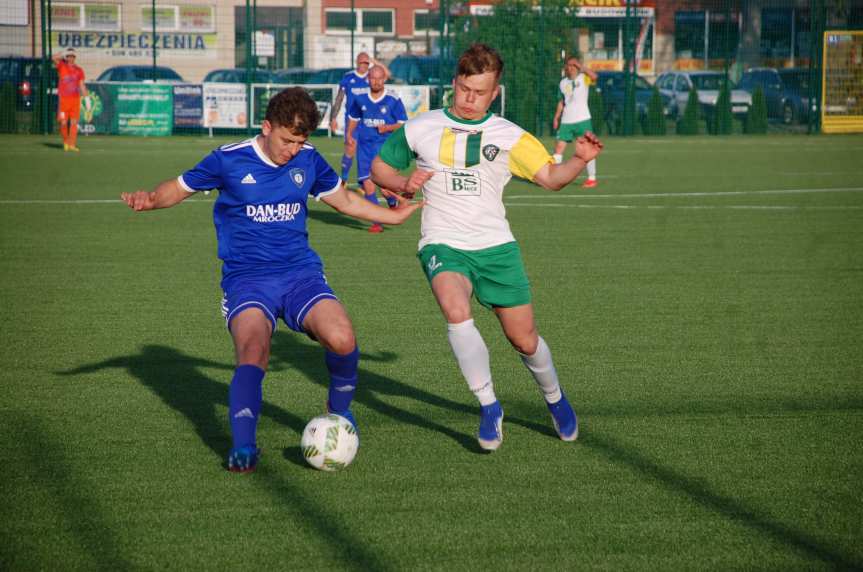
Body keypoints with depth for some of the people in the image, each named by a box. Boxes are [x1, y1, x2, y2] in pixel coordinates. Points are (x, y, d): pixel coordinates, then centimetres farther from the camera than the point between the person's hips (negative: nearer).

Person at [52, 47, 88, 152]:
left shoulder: (79, 70, 10)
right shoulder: (61, 66, 3)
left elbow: (82, 85, 11)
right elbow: (54, 58, -16)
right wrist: (64, 54, -3)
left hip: (75, 99, 2)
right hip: (63, 99, -2)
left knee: (74, 123, -3)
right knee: (63, 123, -3)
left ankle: (72, 145, -2)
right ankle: (65, 142, 18)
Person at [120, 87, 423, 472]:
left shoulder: (309, 160, 7)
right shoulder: (229, 160, -3)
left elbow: (345, 200, 24)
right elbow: (179, 188, 6)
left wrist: (393, 216, 24)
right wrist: (150, 200, -16)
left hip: (301, 273, 3)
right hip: (247, 279, -3)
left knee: (341, 339, -23)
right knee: (253, 351, -31)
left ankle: (339, 410, 7)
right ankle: (243, 447, -24)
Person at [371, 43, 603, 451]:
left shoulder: (509, 136, 4)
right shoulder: (420, 129, 3)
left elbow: (550, 177, 0)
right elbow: (379, 167, 14)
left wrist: (579, 160, -20)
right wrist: (403, 184, -7)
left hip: (496, 246, 2)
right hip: (443, 245, -1)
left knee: (524, 339, 4)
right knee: (456, 311, -32)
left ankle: (555, 399, 35)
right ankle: (489, 405, -20)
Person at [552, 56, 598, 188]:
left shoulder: (583, 78, -4)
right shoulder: (563, 82, 12)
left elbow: (594, 76, -27)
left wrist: (581, 66, -24)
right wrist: (556, 118, 15)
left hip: (582, 119, -5)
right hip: (566, 121, 5)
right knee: (558, 148, 0)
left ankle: (592, 178, 6)